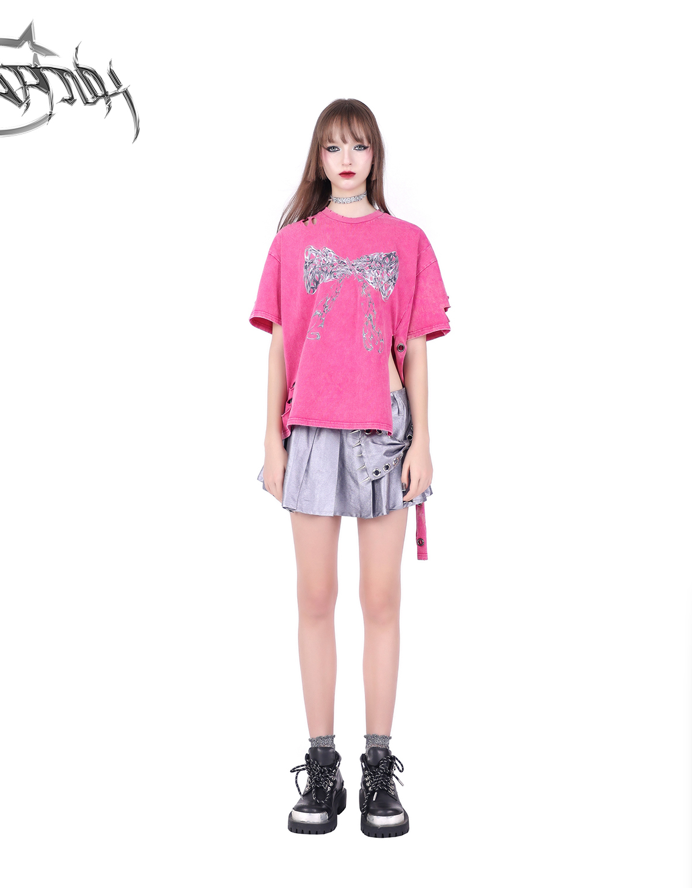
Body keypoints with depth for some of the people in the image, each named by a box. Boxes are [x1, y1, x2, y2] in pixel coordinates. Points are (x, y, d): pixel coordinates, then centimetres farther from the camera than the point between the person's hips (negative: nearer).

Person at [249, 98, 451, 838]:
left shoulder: (407, 242, 6)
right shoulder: (293, 242, 8)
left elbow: (415, 352, 4)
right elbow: (280, 348, 7)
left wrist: (422, 443, -3)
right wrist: (272, 442, 1)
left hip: (383, 433, -1)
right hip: (312, 434, 1)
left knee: (381, 599, 3)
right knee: (315, 598, 4)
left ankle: (380, 770, 13)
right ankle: (321, 768, 14)